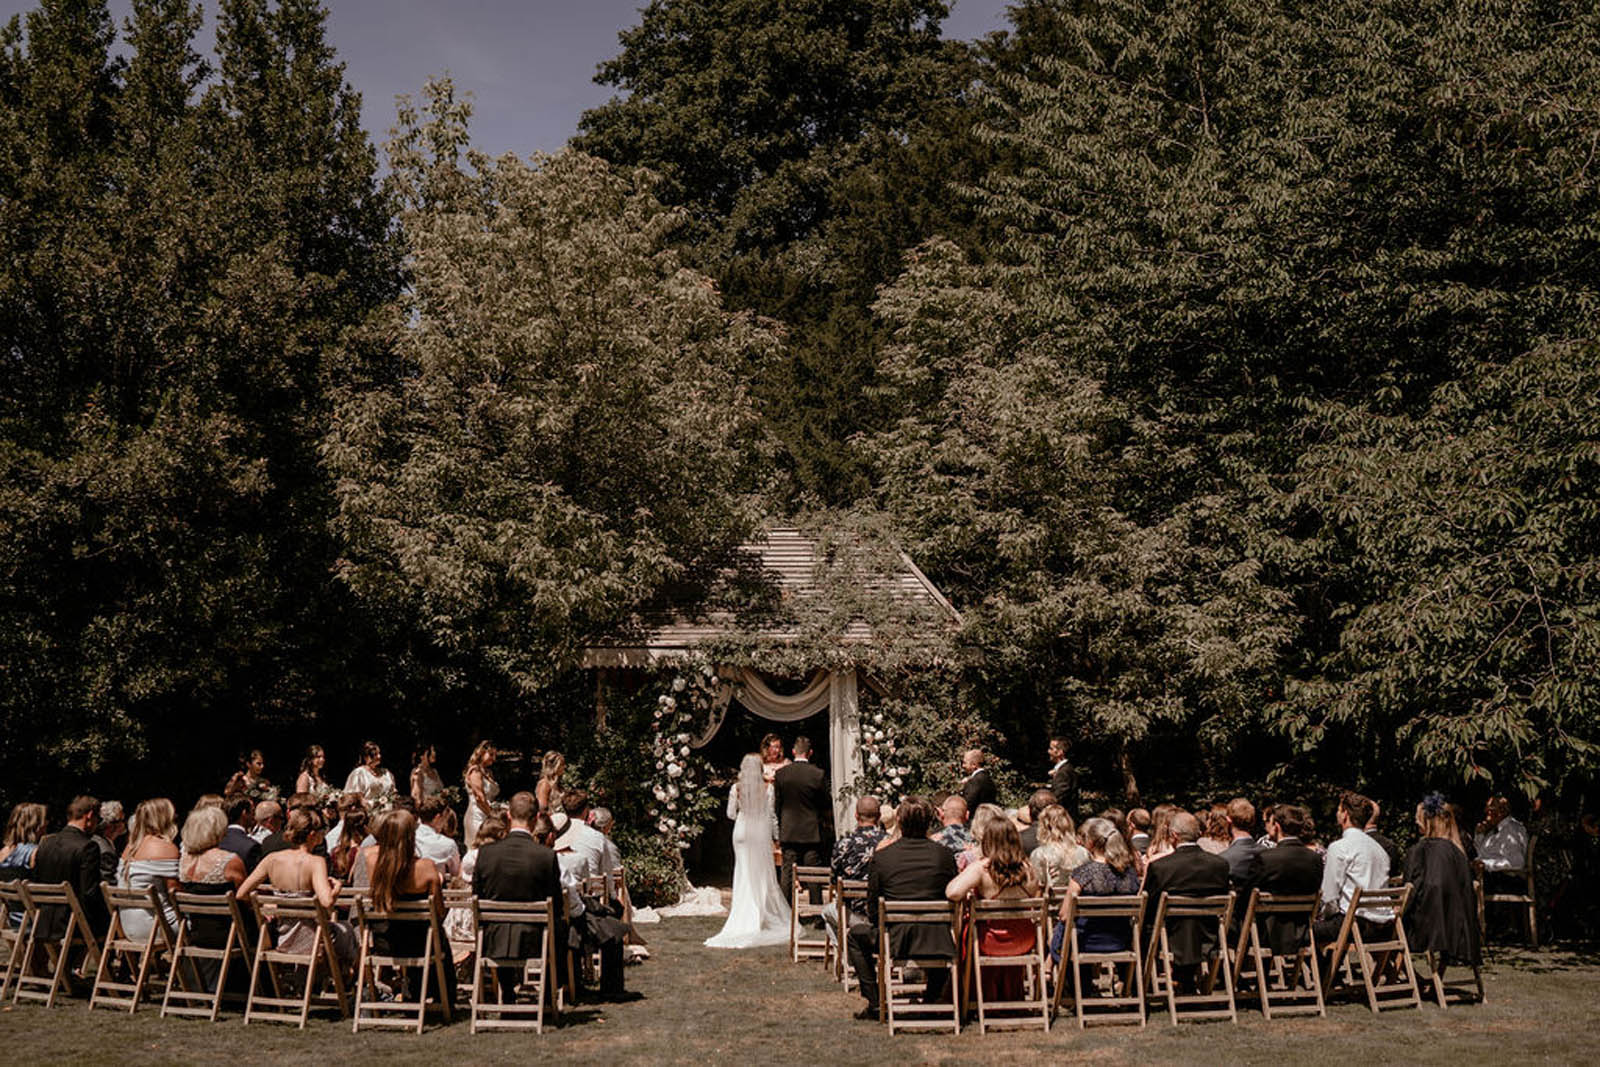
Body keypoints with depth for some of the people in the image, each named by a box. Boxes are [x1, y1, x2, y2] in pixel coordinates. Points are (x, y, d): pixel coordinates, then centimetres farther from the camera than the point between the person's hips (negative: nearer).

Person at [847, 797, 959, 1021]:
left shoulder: (881, 857, -5)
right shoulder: (944, 855, -1)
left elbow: (873, 912, 1)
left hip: (894, 941, -2)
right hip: (936, 943, 2)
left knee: (856, 934, 27)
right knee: (948, 931, 37)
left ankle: (874, 1003, 20)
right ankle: (932, 1001, 33)